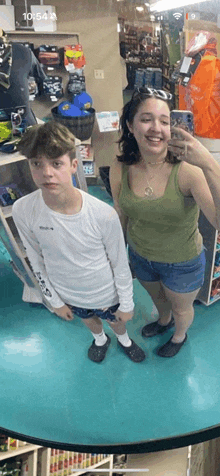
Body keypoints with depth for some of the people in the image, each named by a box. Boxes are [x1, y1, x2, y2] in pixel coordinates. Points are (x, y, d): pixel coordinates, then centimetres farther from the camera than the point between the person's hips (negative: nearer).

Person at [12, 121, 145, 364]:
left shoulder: (103, 214, -33)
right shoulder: (22, 211, -26)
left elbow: (120, 265, -16)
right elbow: (37, 262, -9)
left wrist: (126, 305, -5)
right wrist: (55, 301, 1)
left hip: (107, 295, -2)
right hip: (69, 296, 2)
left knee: (116, 320, 29)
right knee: (88, 319, 33)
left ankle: (123, 339, 67)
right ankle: (100, 338, 69)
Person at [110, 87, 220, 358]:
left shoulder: (187, 169, -31)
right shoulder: (120, 169, -18)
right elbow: (122, 218, -2)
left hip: (183, 263, -3)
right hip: (141, 256, 4)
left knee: (181, 307, 27)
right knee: (157, 297, 34)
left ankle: (180, 335, 63)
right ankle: (164, 320, 70)